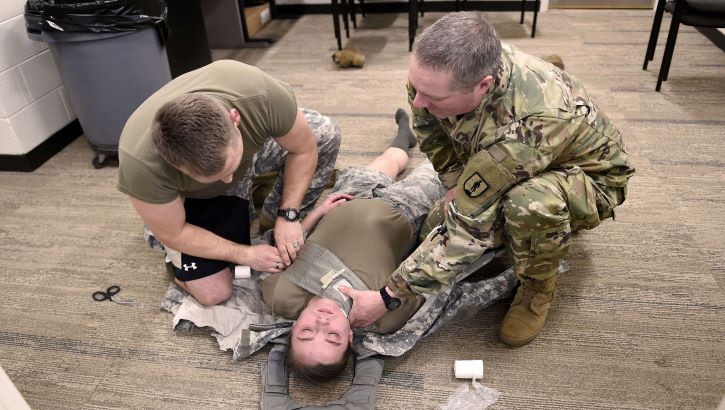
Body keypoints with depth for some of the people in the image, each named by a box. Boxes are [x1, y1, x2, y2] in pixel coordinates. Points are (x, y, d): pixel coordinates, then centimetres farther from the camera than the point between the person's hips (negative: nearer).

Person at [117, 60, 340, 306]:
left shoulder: (263, 96, -40)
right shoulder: (141, 164, -42)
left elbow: (304, 149, -20)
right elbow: (173, 234, -24)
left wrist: (288, 216, -23)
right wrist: (246, 254, -20)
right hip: (195, 195, -2)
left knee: (326, 134, -16)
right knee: (213, 294, -9)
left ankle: (273, 219, 2)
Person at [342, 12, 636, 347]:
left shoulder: (526, 124, -44)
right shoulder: (440, 70, -25)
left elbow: (469, 228, -39)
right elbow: (428, 125, -1)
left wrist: (387, 298, -35)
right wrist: (454, 182, -11)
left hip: (590, 177, -6)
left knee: (531, 202, -39)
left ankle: (538, 288, -8)